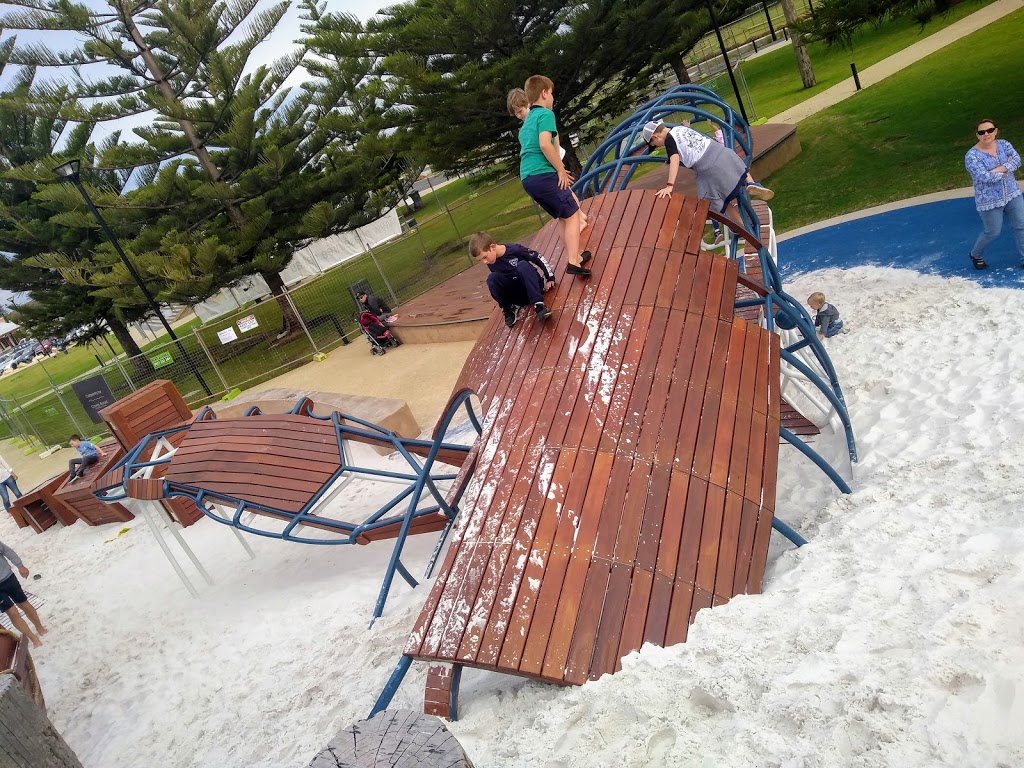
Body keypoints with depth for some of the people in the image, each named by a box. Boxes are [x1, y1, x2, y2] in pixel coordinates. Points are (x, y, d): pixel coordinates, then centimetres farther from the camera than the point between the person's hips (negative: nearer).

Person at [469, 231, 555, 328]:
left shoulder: (515, 249, -18)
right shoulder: (491, 264, -4)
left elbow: (538, 258, -8)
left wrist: (550, 277, -4)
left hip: (533, 287, -3)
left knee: (523, 265, -33)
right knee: (492, 279, -22)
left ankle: (538, 305, -38)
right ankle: (508, 309, -9)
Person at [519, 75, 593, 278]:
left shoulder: (527, 121, 23)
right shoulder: (545, 114, -5)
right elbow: (545, 144, -20)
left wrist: (557, 167, 25)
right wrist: (561, 170, -12)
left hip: (527, 178, 9)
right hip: (543, 174, -9)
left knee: (563, 217, 20)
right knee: (572, 215, -1)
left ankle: (575, 256, 26)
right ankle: (573, 262, -11)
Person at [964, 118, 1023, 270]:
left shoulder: (1004, 144, 0)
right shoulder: (972, 155, -17)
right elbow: (984, 177, -27)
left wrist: (998, 170, -26)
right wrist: (1006, 169, -15)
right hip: (989, 201, -5)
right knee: (992, 232, 6)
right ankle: (975, 255, 33)